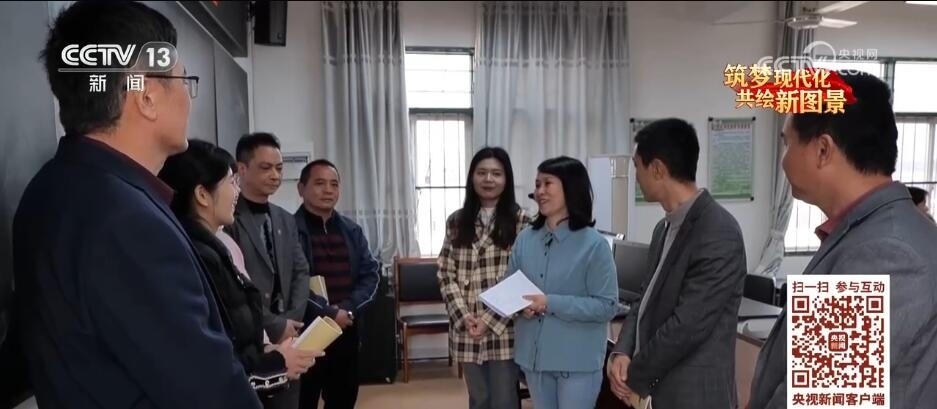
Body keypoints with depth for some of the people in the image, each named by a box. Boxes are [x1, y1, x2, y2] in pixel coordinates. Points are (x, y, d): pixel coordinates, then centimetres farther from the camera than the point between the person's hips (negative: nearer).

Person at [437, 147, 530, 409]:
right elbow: (446, 275, 4)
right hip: (466, 331, 3)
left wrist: (490, 321, -14)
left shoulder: (520, 221, -4)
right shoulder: (457, 222, 7)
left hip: (504, 331, -3)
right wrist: (464, 316, -9)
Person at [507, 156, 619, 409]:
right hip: (534, 354, 5)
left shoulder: (594, 244, -12)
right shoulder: (525, 239, 1)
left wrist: (551, 304, -21)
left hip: (577, 360, -4)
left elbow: (607, 306, -14)